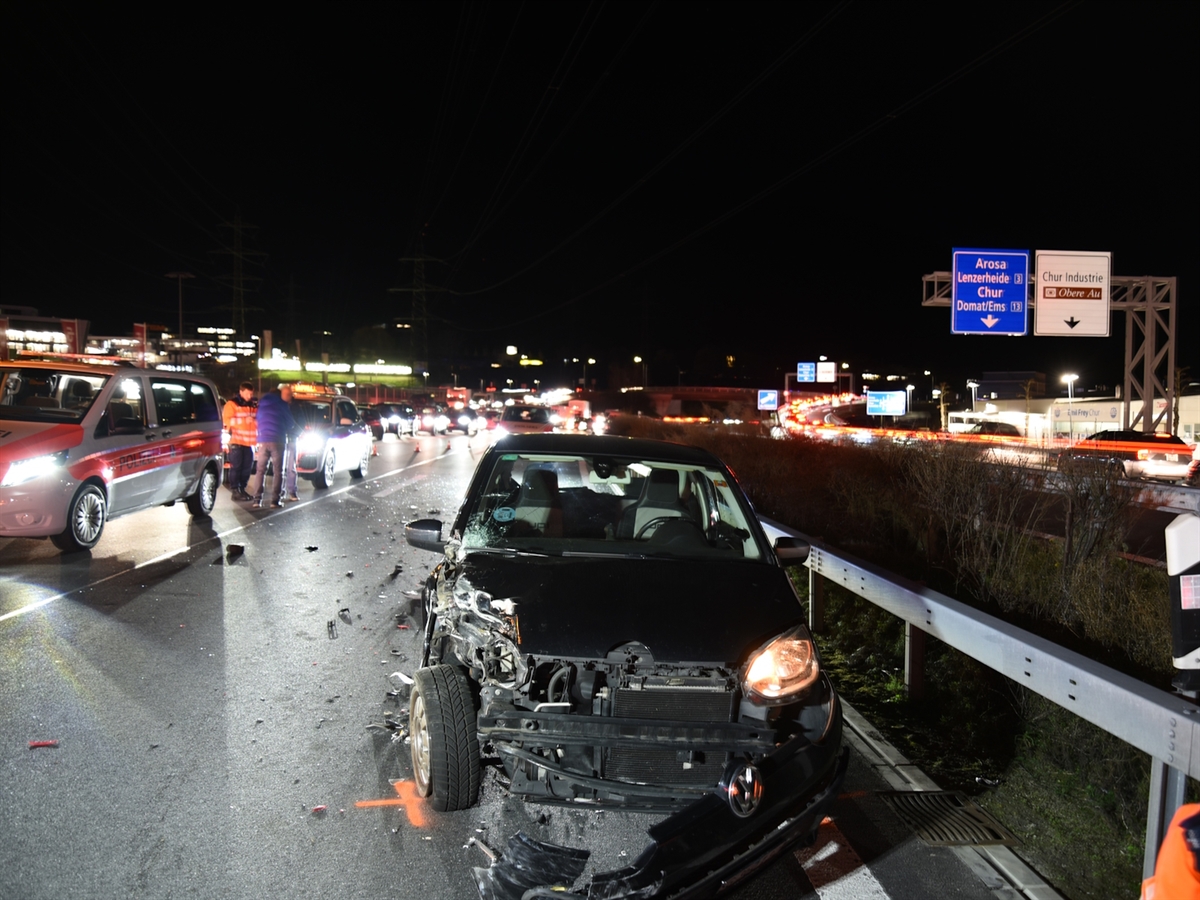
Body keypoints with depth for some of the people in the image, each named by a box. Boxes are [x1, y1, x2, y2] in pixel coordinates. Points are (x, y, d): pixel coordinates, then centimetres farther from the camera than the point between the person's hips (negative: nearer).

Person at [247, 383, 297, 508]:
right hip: (278, 441, -4)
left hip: (262, 441, 4)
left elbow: (257, 422, 21)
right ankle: (275, 500, -6)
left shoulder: (262, 404, 16)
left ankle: (257, 499, 2)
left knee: (260, 470, 9)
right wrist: (293, 432, 27)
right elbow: (291, 424, 8)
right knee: (278, 471, -1)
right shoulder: (282, 405, 2)